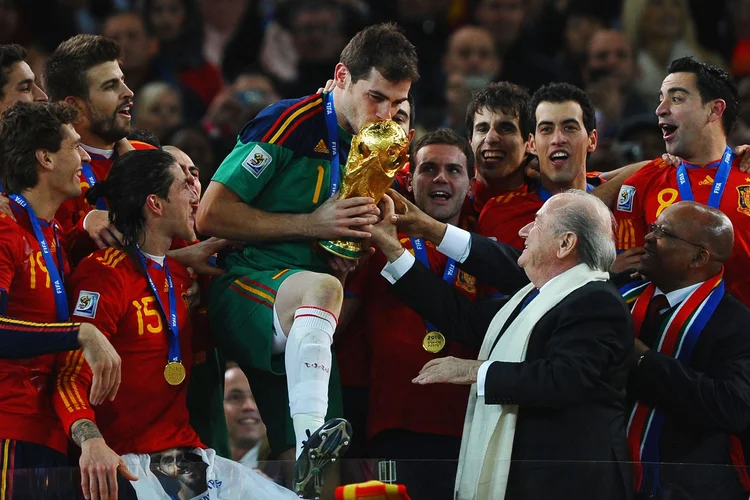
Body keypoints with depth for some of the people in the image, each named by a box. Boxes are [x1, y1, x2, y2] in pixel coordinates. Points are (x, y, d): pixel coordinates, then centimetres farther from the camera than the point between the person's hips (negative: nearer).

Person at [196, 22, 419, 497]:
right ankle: (310, 442, -52)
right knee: (321, 287, -39)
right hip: (245, 287, -8)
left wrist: (367, 234, 3)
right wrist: (311, 224, -14)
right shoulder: (289, 124, -7)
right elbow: (211, 215, -12)